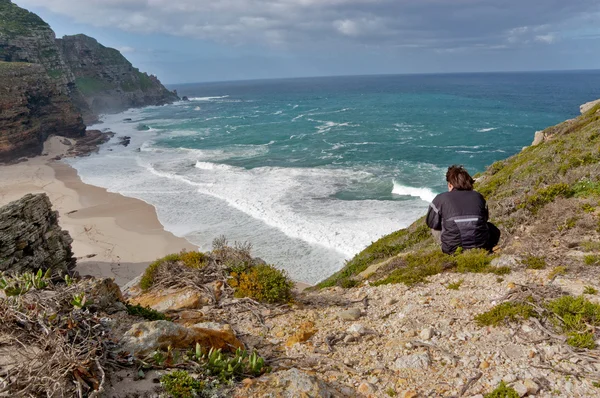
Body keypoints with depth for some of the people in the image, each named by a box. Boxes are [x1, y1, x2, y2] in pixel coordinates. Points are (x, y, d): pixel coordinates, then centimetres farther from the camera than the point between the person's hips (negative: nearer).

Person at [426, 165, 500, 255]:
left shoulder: (441, 199, -4)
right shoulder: (478, 196, 4)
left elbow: (431, 223, 6)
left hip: (453, 250, -3)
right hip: (481, 247, 3)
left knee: (435, 229, 23)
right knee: (494, 230, 33)